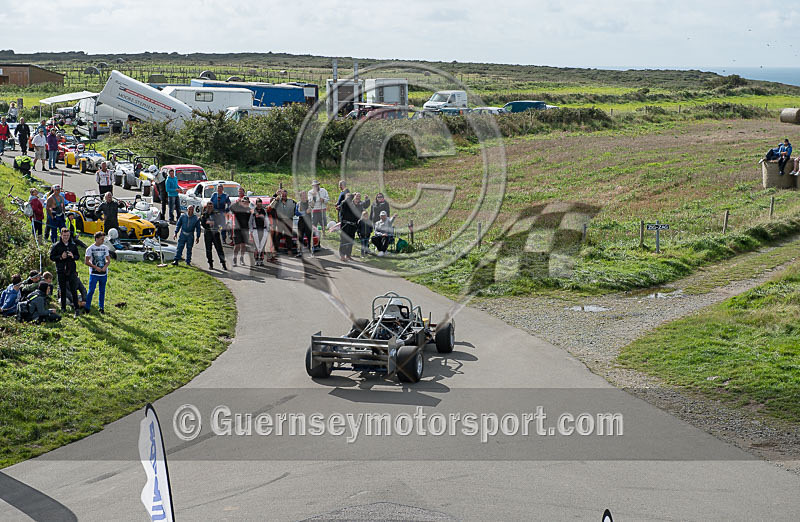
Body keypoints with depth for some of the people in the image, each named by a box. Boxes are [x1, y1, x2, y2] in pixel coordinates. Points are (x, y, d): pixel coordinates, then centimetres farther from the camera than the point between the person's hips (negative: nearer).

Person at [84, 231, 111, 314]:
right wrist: (96, 267, -14)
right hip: (94, 273, -3)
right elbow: (86, 262, -4)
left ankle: (101, 307, 19)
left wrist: (105, 267, -9)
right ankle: (87, 307, 3)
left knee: (102, 291, 9)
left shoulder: (105, 248, 6)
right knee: (91, 291, -6)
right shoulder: (90, 249, -5)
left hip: (104, 273, 3)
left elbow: (108, 260, 10)